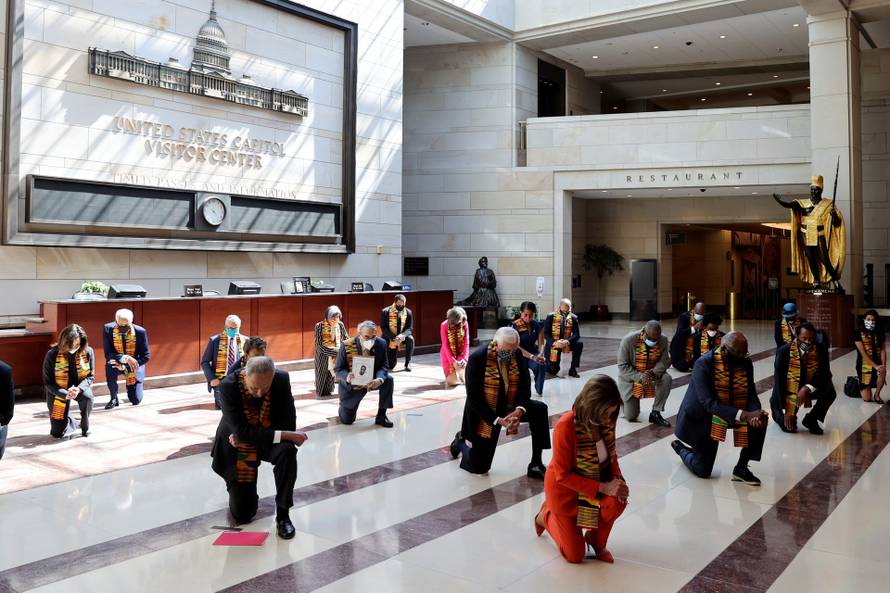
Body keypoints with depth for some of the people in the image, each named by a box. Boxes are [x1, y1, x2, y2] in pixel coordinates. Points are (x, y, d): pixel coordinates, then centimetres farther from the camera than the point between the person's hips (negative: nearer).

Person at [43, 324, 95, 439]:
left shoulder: (88, 352, -15)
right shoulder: (52, 355, -19)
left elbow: (90, 376, -8)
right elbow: (48, 382, -14)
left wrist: (79, 388, -30)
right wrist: (65, 394, -30)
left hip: (80, 387, 1)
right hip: (59, 392, -1)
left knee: (87, 396, -37)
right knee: (58, 433, -5)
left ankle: (85, 427, -9)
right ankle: (72, 423, 33)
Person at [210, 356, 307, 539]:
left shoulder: (282, 380, -21)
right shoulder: (227, 386, -27)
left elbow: (288, 424, -17)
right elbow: (241, 431, -31)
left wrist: (246, 435, -24)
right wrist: (285, 435, -36)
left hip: (269, 440, 1)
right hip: (238, 446, -1)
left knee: (287, 451, -35)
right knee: (242, 515, 0)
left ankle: (282, 515, -17)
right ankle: (244, 492, 38)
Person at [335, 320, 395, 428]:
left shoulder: (381, 344, -15)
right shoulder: (346, 345, -22)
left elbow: (383, 367, -14)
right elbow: (339, 369, -17)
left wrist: (379, 380, -37)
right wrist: (347, 377, -41)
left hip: (371, 380, 2)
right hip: (352, 383, -2)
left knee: (388, 380, -28)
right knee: (347, 420, -1)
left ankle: (381, 416, -13)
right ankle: (344, 407, 38)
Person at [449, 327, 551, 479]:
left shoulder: (517, 355, -9)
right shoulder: (477, 357, -23)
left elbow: (525, 385, -7)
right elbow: (474, 397, -23)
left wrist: (519, 409, -27)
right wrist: (496, 420, -29)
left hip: (510, 408, 4)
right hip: (485, 414, -4)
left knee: (539, 409, -21)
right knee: (478, 467, 2)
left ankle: (536, 464, -11)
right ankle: (461, 441, 37)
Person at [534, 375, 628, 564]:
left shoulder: (607, 420, -19)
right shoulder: (566, 426, -35)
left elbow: (611, 454, 0)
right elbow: (563, 476, -26)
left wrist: (617, 479, -19)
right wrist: (603, 487, -30)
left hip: (594, 478, 4)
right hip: (564, 485, -4)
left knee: (617, 501, -29)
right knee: (574, 555, 3)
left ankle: (596, 539, 3)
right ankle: (547, 515, 31)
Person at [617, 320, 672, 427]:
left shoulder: (663, 340, -14)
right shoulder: (628, 340, -23)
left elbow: (664, 361, -11)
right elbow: (622, 366, -21)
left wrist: (653, 372, -33)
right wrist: (640, 377, -36)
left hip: (652, 375, 3)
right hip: (631, 378, -3)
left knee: (667, 379, -30)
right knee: (631, 417, -4)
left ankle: (655, 413, -14)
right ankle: (624, 398, 31)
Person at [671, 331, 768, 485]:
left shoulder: (746, 363, -10)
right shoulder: (703, 364, -27)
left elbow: (751, 395, -9)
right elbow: (708, 403, -33)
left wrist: (755, 414, -32)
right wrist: (744, 415, -40)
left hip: (733, 413, 5)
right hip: (703, 417, -5)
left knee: (760, 421, -22)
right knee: (702, 471, -1)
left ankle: (741, 468, -3)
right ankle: (681, 448, 33)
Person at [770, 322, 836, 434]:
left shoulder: (821, 349, -15)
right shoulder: (784, 351, -23)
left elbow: (826, 374, -14)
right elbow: (779, 380, -22)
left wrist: (807, 388, -33)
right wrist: (786, 410, -24)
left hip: (808, 388, 3)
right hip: (788, 390, -3)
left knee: (830, 392, -24)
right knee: (789, 427, -12)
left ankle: (811, 419, 1)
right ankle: (777, 410, 24)